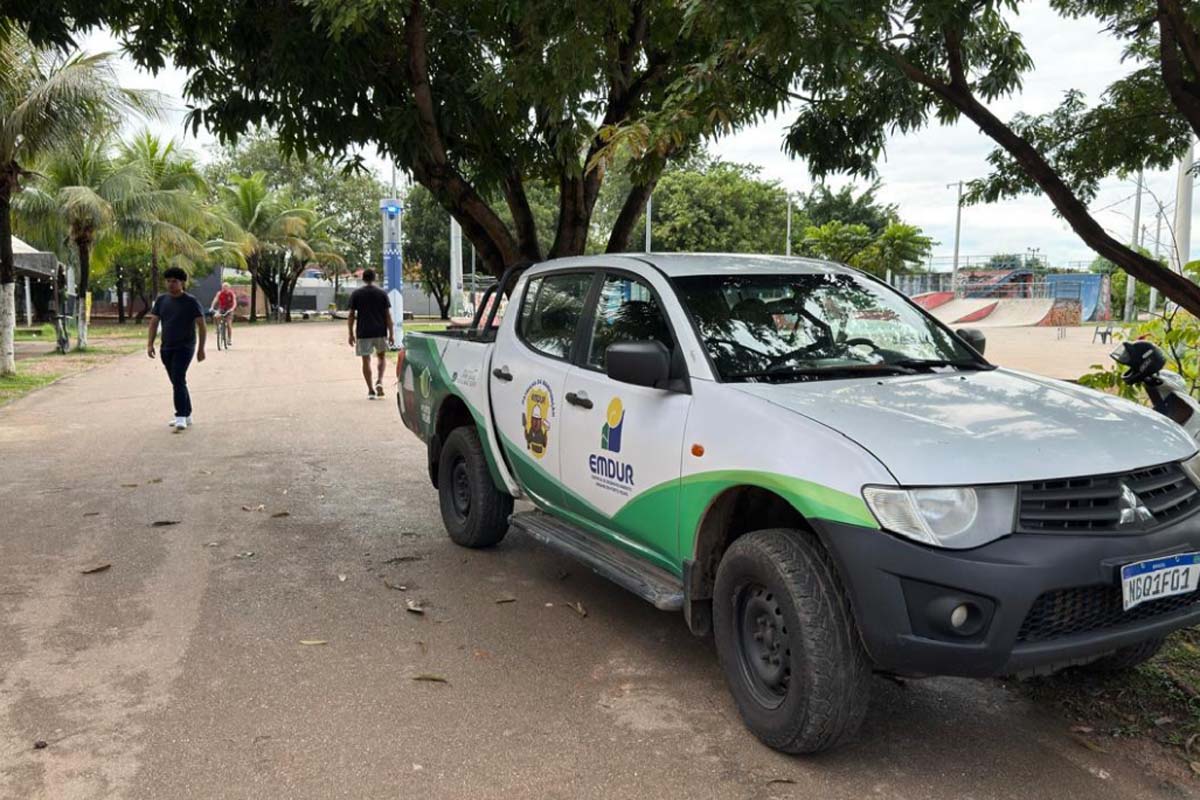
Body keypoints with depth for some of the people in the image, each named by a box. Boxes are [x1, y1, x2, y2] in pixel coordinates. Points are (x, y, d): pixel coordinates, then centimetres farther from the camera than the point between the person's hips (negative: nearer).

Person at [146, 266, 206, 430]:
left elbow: (202, 326, -5)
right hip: (167, 348, 6)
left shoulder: (191, 302, -6)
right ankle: (187, 415, 23)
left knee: (178, 380, -19)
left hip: (185, 347, -6)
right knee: (177, 382, 12)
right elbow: (154, 322, 10)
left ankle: (181, 417, -21)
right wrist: (150, 343, 0)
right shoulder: (161, 300, 8)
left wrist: (201, 348, -9)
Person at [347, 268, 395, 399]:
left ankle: (370, 390, 3)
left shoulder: (356, 294, 1)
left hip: (363, 333, -1)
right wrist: (391, 333, 2)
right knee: (382, 356, 19)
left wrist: (351, 334, 7)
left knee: (366, 360, 4)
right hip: (380, 332, 1)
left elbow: (352, 315, 0)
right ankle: (379, 381, -2)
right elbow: (388, 315, -2)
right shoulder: (382, 293, 1)